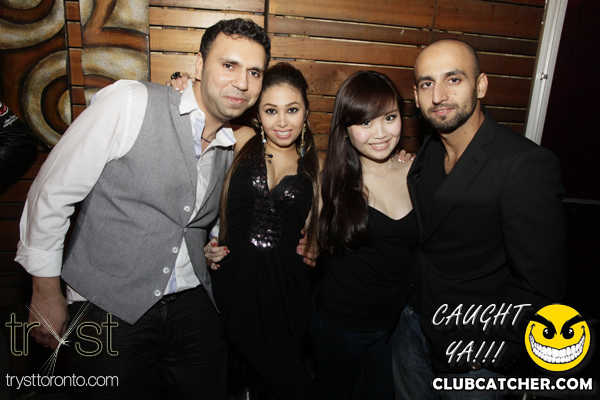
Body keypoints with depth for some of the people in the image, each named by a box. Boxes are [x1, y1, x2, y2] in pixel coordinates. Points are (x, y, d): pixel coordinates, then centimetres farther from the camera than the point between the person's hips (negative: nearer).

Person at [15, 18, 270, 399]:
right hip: (109, 310, -4)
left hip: (193, 307, 5)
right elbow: (51, 192, -10)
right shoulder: (130, 103, -15)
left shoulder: (231, 147, 4)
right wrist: (47, 291, -5)